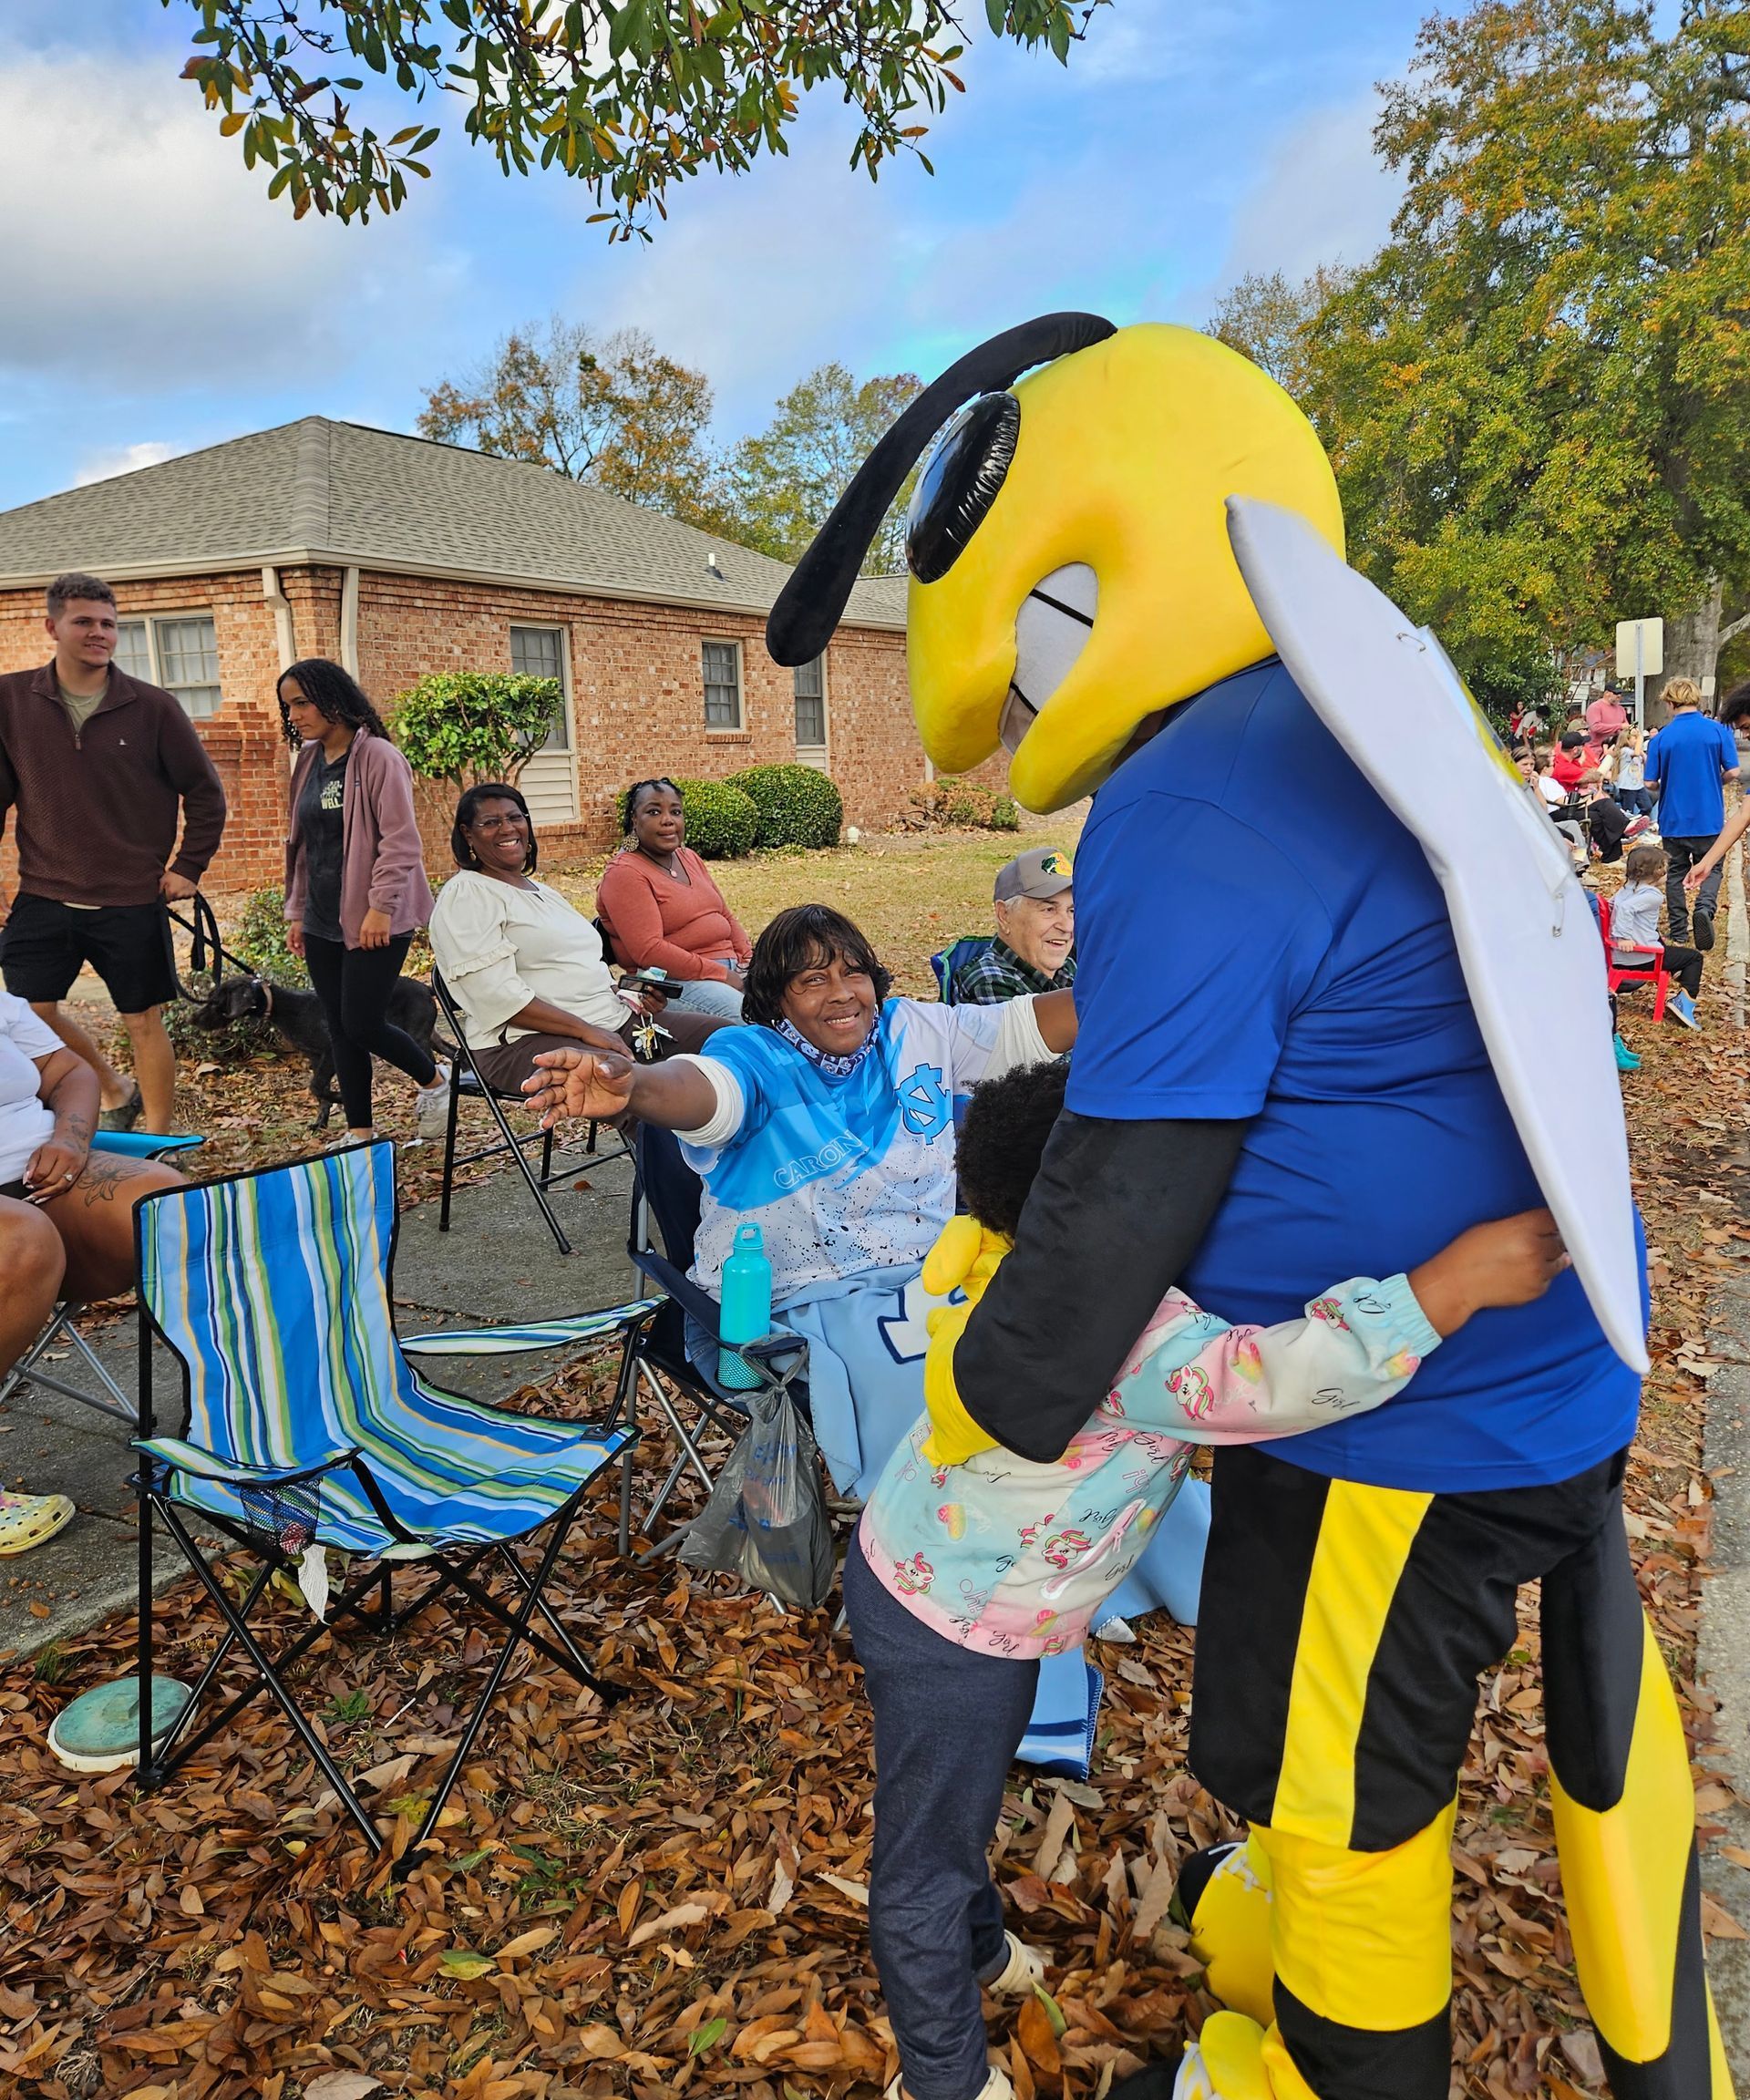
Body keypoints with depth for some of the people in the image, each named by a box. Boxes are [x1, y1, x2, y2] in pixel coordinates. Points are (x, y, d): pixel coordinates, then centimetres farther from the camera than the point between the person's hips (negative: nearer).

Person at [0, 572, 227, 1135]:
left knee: (144, 1022, 4)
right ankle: (116, 1090, 31)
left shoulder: (152, 706, -5)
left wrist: (187, 868, -1)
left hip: (133, 902, -2)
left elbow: (205, 793, 3)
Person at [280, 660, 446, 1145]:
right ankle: (359, 1132, 19)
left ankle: (434, 1079, 19)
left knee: (361, 1024, -7)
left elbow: (401, 840, -16)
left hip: (374, 921, -7)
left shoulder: (377, 756, -11)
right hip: (322, 921, 7)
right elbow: (301, 843, 17)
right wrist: (296, 911, 15)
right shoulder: (308, 761, 11)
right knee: (339, 1030, 9)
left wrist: (381, 907, -19)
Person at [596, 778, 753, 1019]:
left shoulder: (689, 857, 18)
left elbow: (726, 916, 22)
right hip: (673, 980, -8)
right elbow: (648, 951, -18)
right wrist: (721, 975, -19)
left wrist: (749, 959, 2)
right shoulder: (624, 873, -7)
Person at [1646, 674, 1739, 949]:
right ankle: (1705, 907, -16)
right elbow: (1733, 772, -9)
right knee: (1711, 870, 12)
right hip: (1709, 820, -1)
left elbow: (1650, 783, -5)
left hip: (1673, 820, 1)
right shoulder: (1719, 730, -8)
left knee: (1676, 873, 15)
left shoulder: (1661, 738, -7)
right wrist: (1712, 782, 12)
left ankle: (1678, 930, 18)